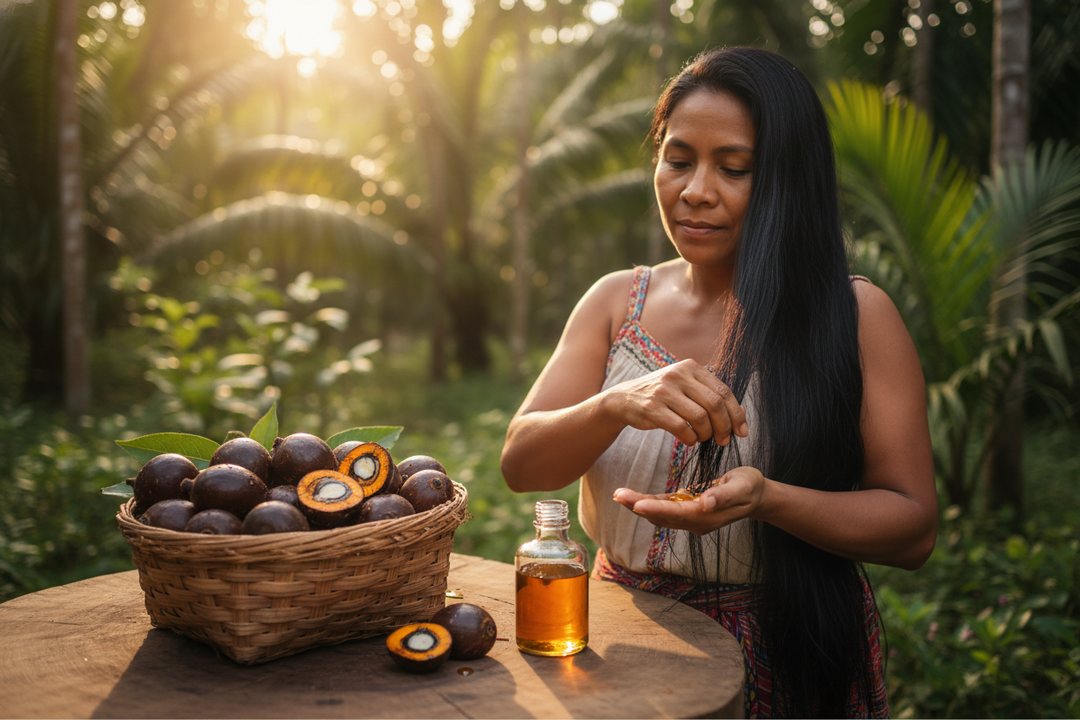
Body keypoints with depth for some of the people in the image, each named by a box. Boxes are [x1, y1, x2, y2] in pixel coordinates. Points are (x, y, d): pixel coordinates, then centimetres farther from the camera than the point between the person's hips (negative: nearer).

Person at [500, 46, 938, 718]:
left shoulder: (859, 316, -7)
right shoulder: (615, 302, 2)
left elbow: (914, 529, -10)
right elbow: (520, 465, -6)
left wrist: (766, 499, -27)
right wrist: (618, 405, -26)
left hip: (795, 663, -2)